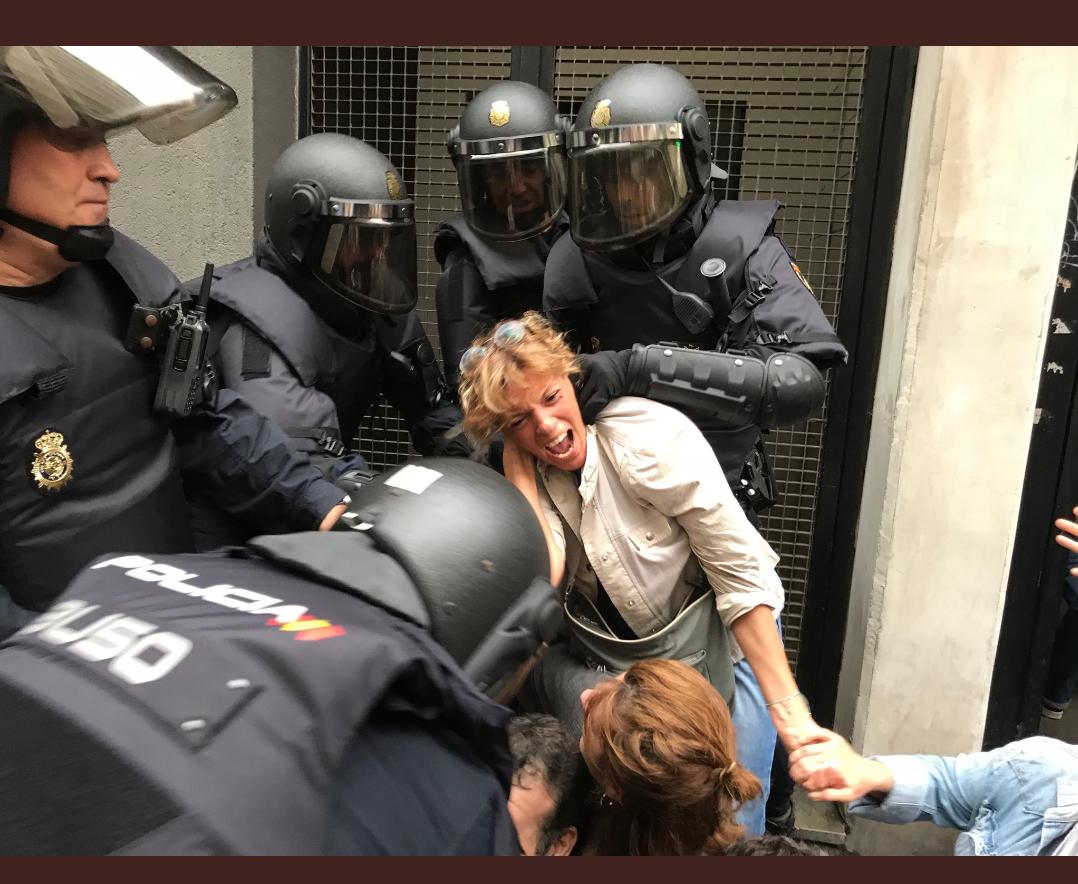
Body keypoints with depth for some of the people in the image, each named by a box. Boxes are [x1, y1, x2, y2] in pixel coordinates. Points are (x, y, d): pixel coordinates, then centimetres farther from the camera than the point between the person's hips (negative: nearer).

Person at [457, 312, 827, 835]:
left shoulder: (650, 437, -27)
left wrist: (790, 714, -27)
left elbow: (743, 576, -24)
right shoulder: (528, 475, -11)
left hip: (720, 641, -3)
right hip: (613, 652, 4)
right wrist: (517, 462, -26)